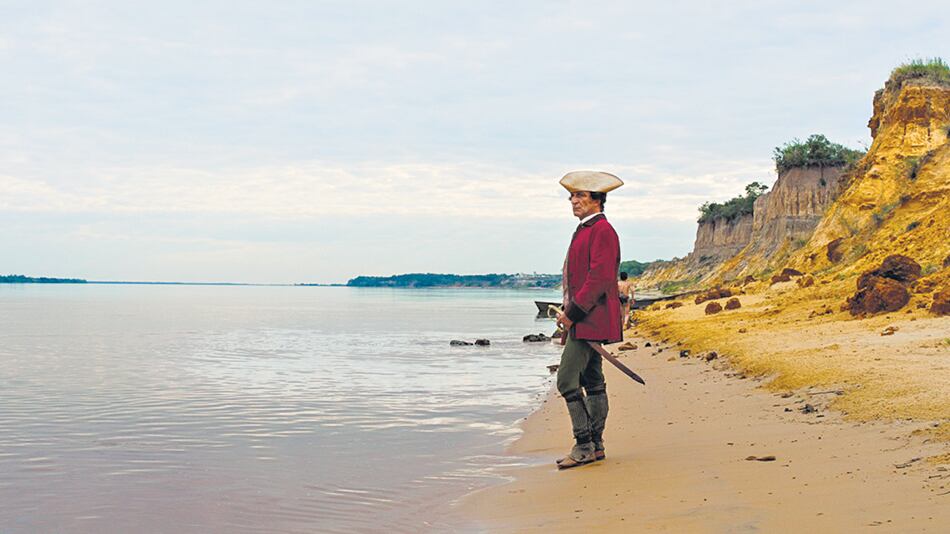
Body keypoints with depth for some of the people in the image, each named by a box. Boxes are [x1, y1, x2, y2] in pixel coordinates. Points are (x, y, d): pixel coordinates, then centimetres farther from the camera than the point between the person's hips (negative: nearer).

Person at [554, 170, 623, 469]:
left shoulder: (602, 230, -12)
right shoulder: (585, 230, 20)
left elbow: (599, 278, -20)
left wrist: (573, 313, -19)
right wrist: (569, 313, 14)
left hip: (590, 319, -11)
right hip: (585, 320, 11)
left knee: (567, 380, -13)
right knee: (593, 382, 12)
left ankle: (584, 446, -9)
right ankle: (595, 447, 18)